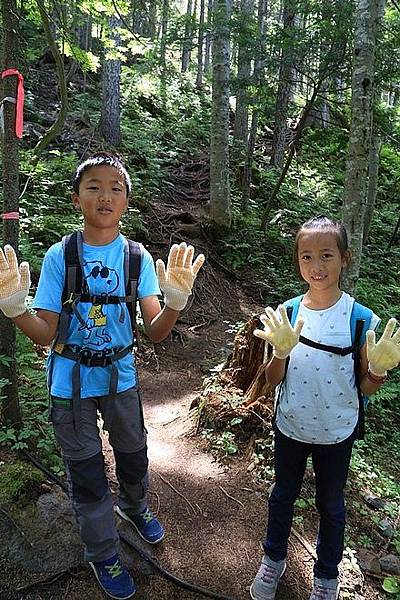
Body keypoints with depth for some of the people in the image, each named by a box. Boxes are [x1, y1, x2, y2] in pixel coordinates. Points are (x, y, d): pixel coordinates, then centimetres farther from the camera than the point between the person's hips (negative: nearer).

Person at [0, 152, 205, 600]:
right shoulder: (59, 256, -13)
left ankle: (133, 506, 59)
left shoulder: (138, 257, -9)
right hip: (71, 383, -1)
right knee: (87, 474, 15)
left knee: (133, 456, 23)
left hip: (121, 376, 2)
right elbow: (46, 334, -11)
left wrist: (175, 301, -35)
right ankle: (102, 554, 43)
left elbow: (155, 332, -15)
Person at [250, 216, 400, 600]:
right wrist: (281, 352, -28)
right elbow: (273, 380, -9)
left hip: (337, 433, -1)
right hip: (289, 427, 2)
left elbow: (365, 387, -8)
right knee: (283, 495, 23)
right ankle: (274, 558, 50)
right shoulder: (286, 314, -13)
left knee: (330, 503, 22)